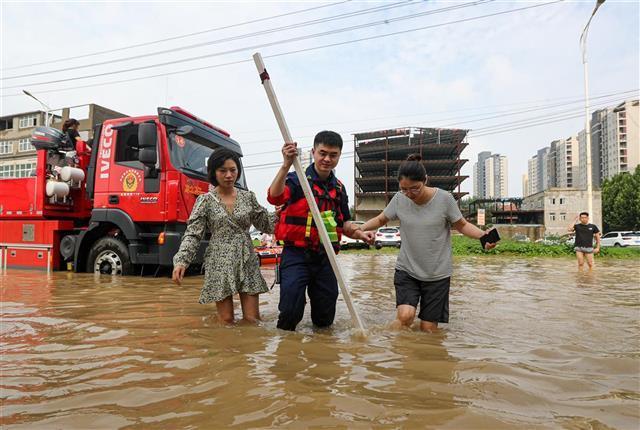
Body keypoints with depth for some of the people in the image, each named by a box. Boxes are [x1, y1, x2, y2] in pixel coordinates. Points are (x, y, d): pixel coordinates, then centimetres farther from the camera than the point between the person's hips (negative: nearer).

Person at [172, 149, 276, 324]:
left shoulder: (248, 197, 7)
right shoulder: (205, 200, -1)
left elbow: (264, 224, 12)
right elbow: (193, 234, -4)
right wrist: (181, 261, -18)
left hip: (247, 261, 3)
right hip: (220, 263, -2)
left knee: (252, 319, 1)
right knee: (226, 321, 1)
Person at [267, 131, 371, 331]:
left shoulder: (339, 188, 10)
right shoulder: (297, 179, -7)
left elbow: (343, 224, 18)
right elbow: (274, 198, -28)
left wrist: (359, 233, -2)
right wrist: (286, 165, -39)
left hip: (325, 258, 5)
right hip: (296, 255, -5)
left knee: (325, 318, 13)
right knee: (290, 312, -10)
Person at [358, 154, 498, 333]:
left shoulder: (444, 199, -10)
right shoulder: (399, 199, -6)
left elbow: (462, 225, 1)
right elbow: (380, 220, 9)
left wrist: (483, 235, -18)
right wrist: (359, 228, -8)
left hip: (437, 274, 0)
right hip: (406, 271, 1)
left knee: (428, 328, 4)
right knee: (405, 316, -19)